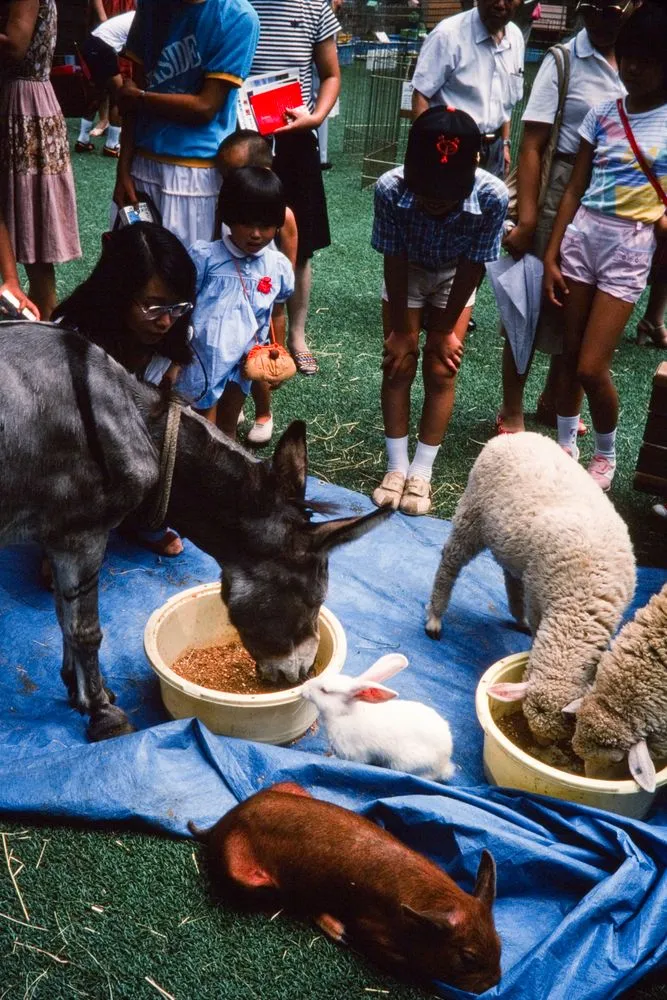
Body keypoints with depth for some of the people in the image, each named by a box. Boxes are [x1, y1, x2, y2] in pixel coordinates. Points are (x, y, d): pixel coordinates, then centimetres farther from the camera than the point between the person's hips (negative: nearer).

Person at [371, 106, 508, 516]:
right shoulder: (390, 188, -36)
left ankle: (422, 472, 8)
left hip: (455, 278, 0)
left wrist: (444, 331, -13)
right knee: (399, 364, -2)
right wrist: (401, 330, -13)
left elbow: (472, 268, -23)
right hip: (407, 273, 1)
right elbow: (394, 262, -22)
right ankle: (397, 467, 10)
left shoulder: (492, 195, -38)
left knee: (441, 370, -4)